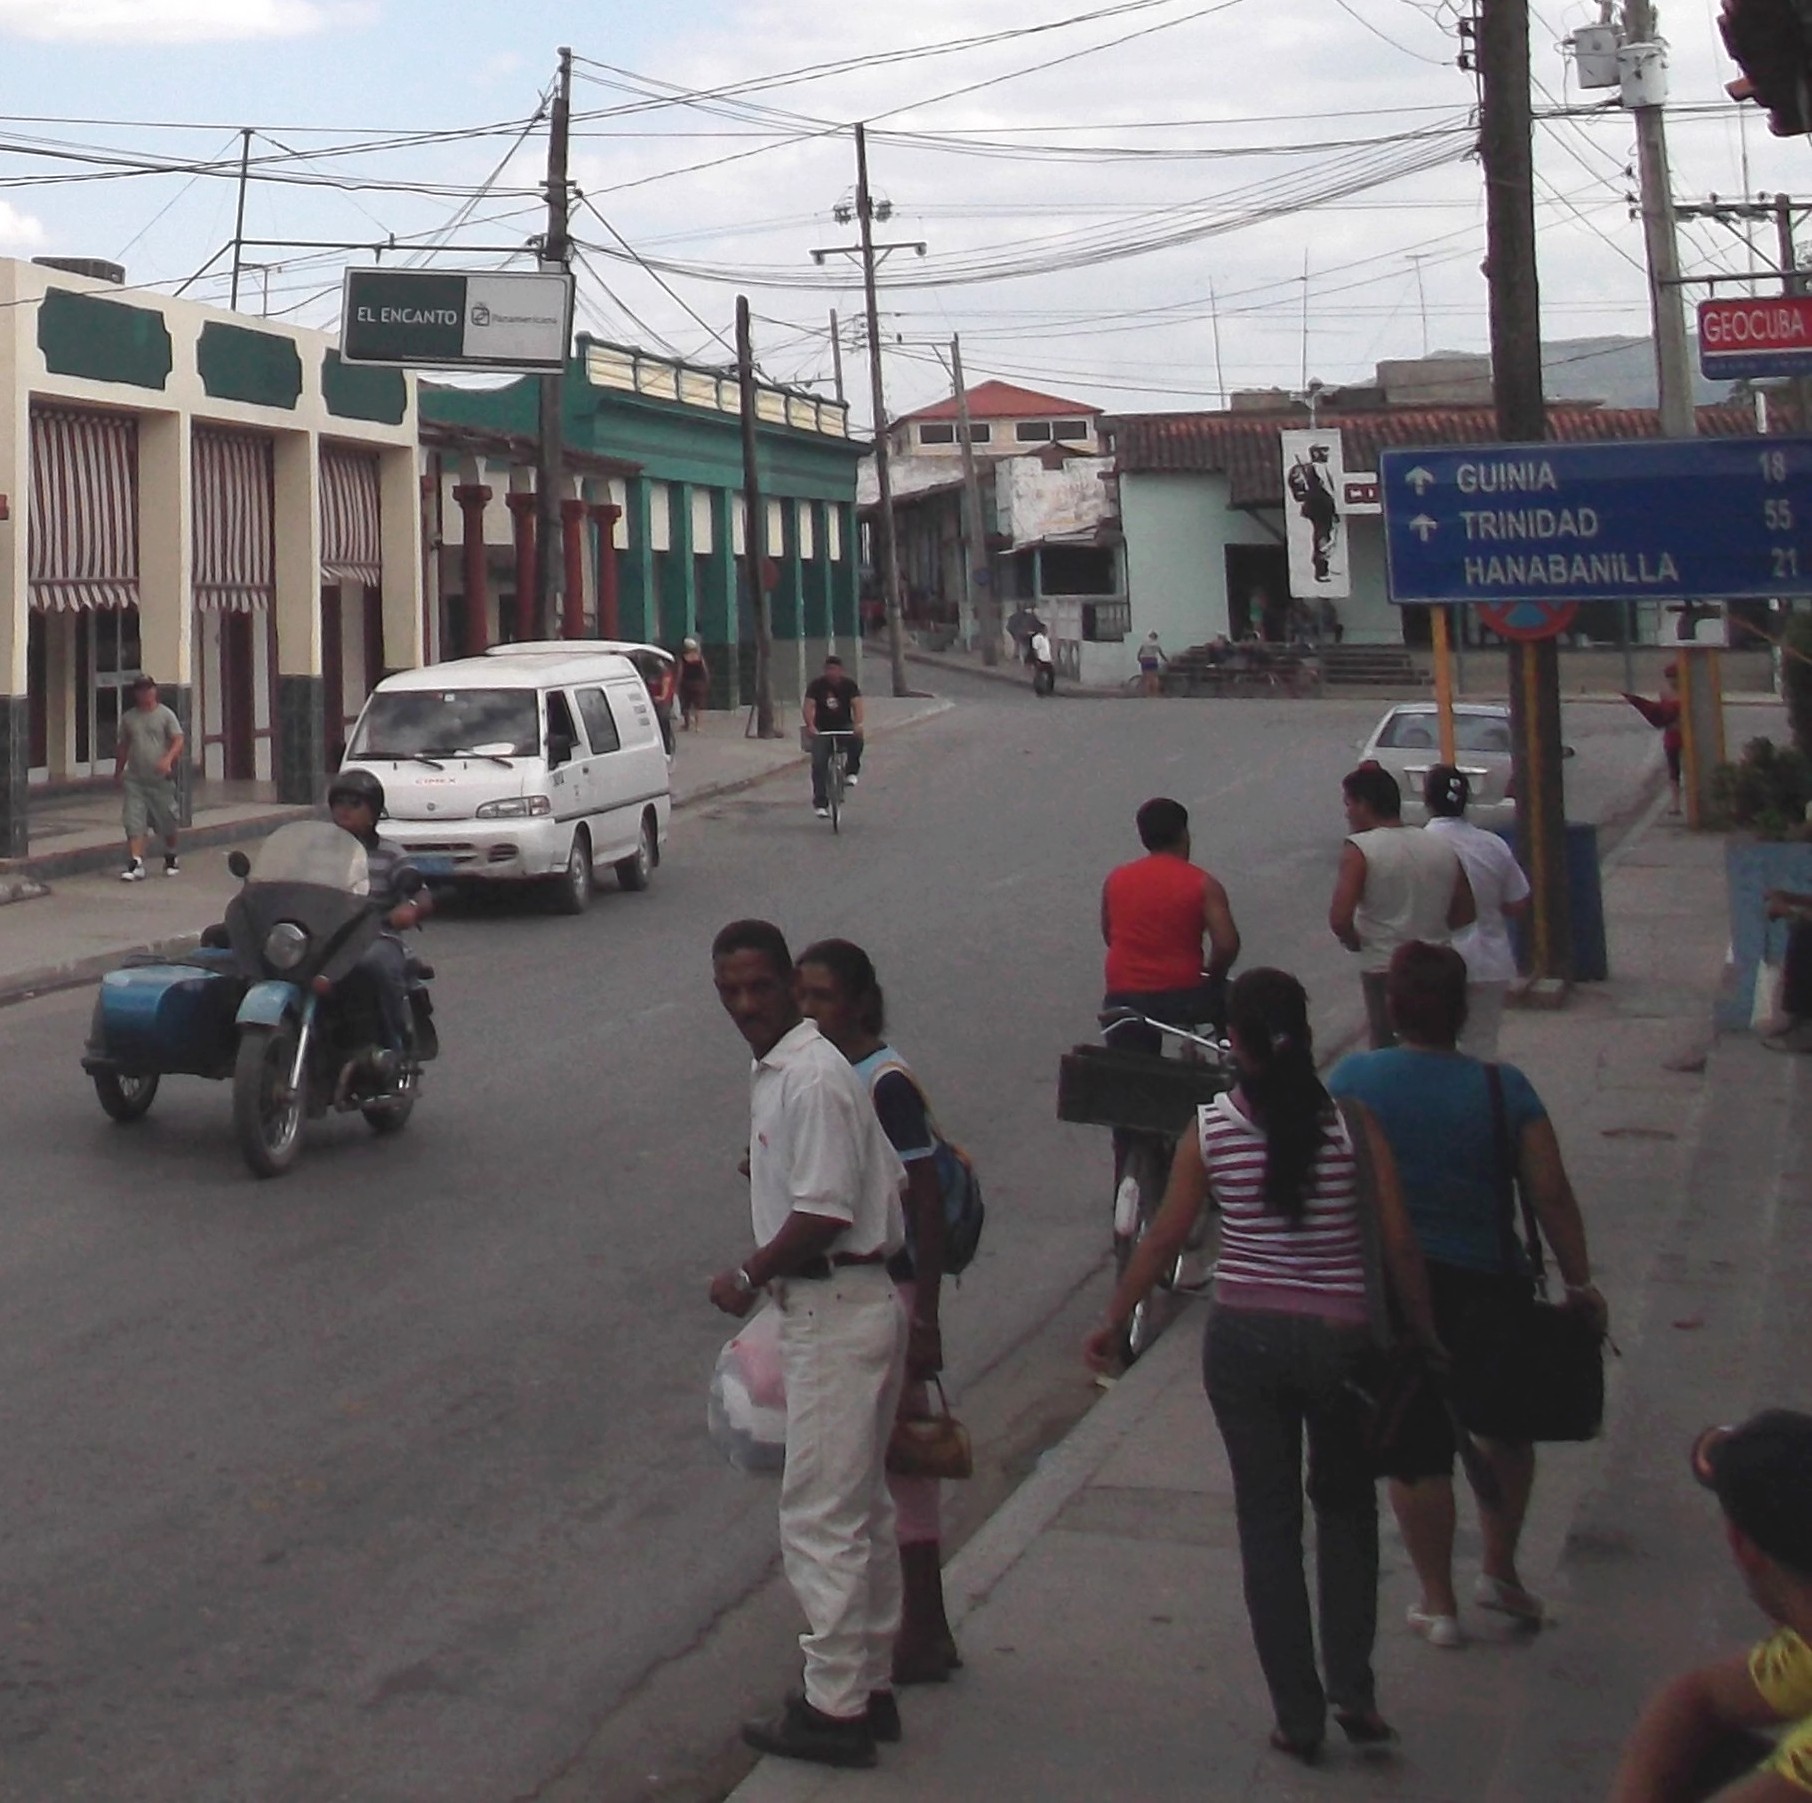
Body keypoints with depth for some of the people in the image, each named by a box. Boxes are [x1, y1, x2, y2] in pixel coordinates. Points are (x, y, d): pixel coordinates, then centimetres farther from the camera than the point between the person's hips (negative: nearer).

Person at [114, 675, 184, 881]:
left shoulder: (165, 714, -1)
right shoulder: (128, 718, 9)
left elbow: (178, 741, -8)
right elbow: (123, 747, 19)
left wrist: (168, 759, -25)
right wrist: (118, 772, 20)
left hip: (161, 779, -2)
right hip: (135, 780, 2)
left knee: (167, 823, 9)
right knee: (134, 823, -9)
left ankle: (171, 859, 29)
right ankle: (136, 864, -12)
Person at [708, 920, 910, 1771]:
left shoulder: (812, 1077, -18)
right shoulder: (774, 1069, 12)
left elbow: (823, 1213, -22)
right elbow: (889, 1177, 19)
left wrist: (748, 1277, -11)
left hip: (837, 1311, -11)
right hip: (839, 1304, 11)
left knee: (820, 1513, -4)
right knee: (859, 1508, 16)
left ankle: (834, 1706, 4)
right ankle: (870, 1686, 25)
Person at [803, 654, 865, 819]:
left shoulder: (849, 685, -3)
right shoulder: (816, 685, -5)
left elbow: (857, 704, -16)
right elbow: (808, 706, -16)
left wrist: (858, 724, -36)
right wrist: (810, 726, -36)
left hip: (844, 726, 0)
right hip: (822, 729, 0)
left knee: (857, 738, -34)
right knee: (819, 763, -15)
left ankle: (851, 772, -12)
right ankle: (821, 804, -10)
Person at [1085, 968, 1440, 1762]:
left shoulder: (1210, 1129, -5)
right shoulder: (1351, 1124, -8)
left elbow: (1163, 1237, 1)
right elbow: (1397, 1242, -7)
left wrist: (1113, 1322, 14)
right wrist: (1424, 1335, 6)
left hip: (1243, 1338, 0)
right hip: (1338, 1339, 0)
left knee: (1267, 1520, 10)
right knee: (1345, 1506, 20)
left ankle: (1298, 1715, 15)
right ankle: (1352, 1689, 11)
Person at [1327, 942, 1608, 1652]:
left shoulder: (1352, 1079, -6)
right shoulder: (1502, 1087, -6)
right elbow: (1552, 1195, -7)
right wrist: (1579, 1283, 3)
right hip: (1484, 1291, 0)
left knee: (1416, 1447, 9)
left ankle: (1438, 1604, 18)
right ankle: (1500, 1569, 28)